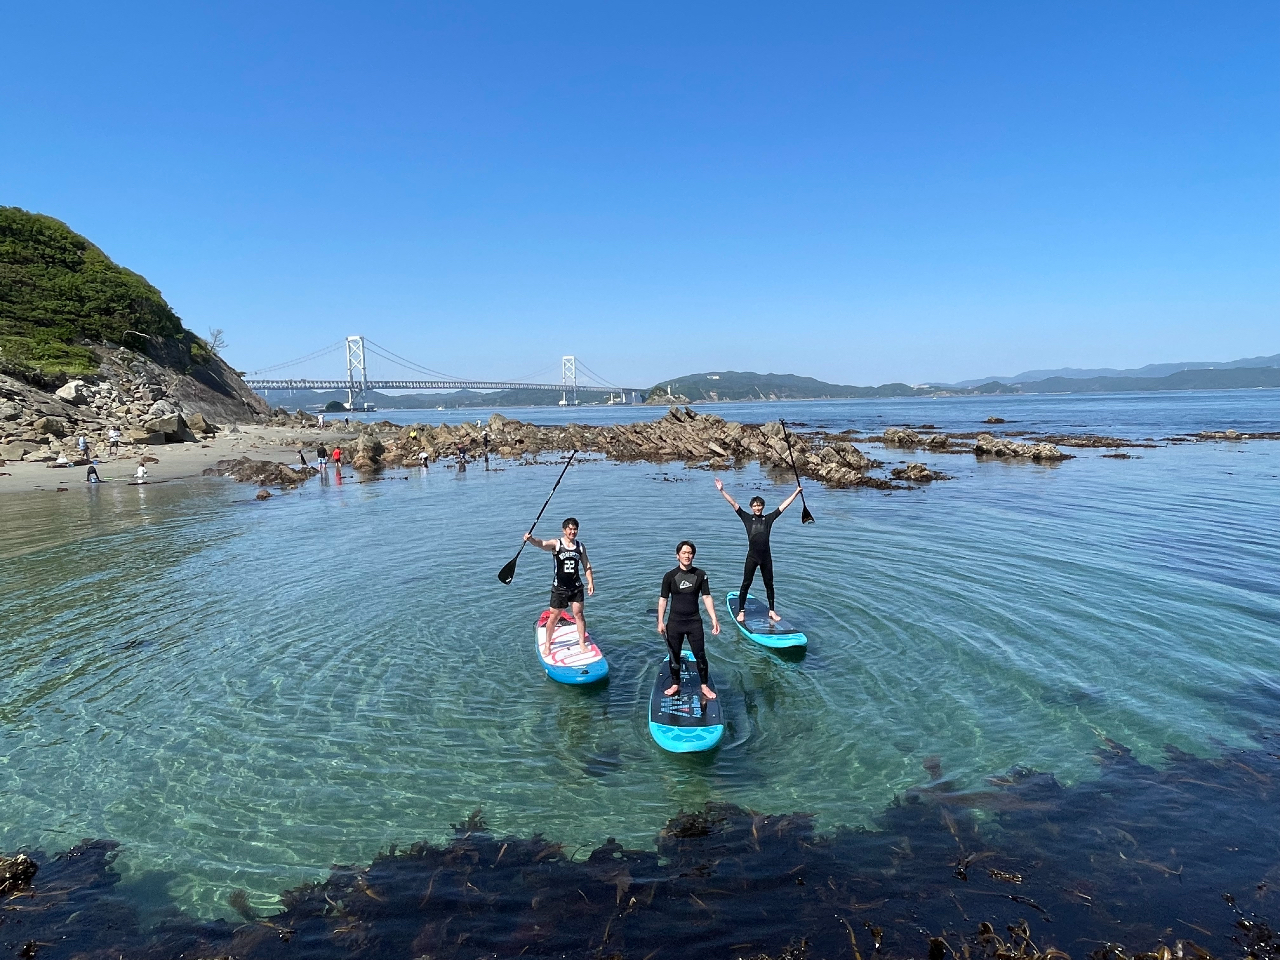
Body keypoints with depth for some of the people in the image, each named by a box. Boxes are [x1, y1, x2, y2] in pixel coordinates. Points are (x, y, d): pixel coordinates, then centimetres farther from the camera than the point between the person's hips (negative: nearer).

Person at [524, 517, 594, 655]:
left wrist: (590, 582, 4)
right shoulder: (556, 544, -8)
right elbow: (541, 544, -28)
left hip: (576, 587, 3)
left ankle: (582, 643, 20)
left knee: (579, 614, 4)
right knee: (554, 617, 5)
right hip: (559, 587, -2)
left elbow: (586, 565, 11)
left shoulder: (581, 546, 4)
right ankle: (547, 645, 22)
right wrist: (531, 539, -48)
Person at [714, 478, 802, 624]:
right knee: (746, 584, 2)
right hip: (752, 557, -2)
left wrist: (796, 492, 10)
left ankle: (772, 611, 23)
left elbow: (784, 505, 8)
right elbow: (733, 504, -4)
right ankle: (741, 612, 11)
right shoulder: (747, 518, 2)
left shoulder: (769, 518, 6)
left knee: (769, 584, 11)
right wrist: (722, 491, -10)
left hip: (766, 557, 2)